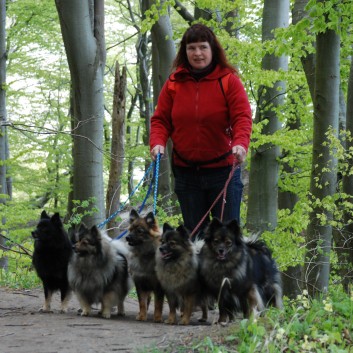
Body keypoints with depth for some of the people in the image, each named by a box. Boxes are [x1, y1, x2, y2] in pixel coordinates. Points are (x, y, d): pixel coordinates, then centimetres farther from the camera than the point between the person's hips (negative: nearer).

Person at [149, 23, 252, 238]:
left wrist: (240, 143, -29)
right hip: (186, 170, 3)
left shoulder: (228, 80, -4)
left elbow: (242, 117, -10)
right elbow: (161, 119, 8)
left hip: (222, 170, -3)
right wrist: (158, 142, -11)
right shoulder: (174, 83, 5)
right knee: (194, 233, 9)